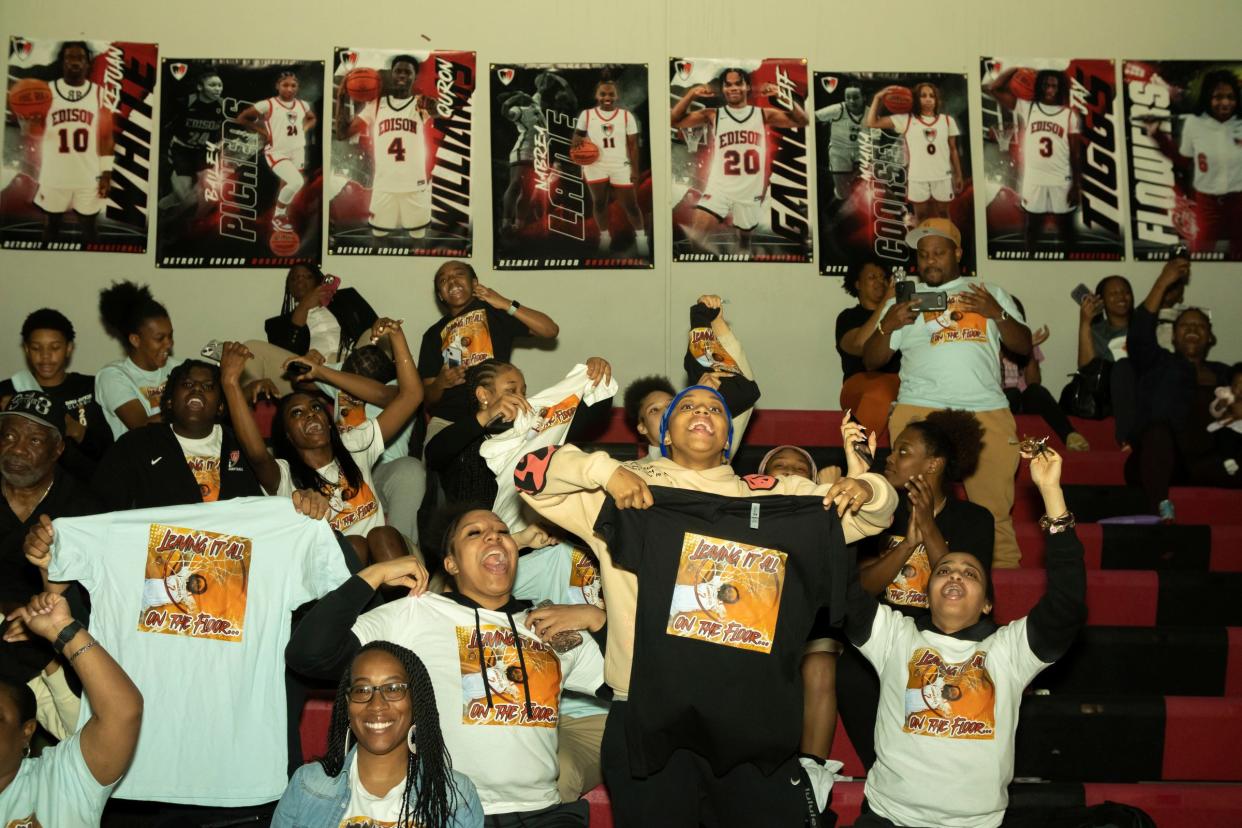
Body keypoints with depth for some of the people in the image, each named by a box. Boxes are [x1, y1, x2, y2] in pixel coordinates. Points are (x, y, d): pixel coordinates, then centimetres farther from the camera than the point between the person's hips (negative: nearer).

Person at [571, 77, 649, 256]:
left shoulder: (626, 115, -2)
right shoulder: (586, 115, 0)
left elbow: (633, 145, 0)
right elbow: (578, 134, 14)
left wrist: (636, 170, -6)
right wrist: (576, 142, -12)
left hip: (621, 166, -1)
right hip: (595, 166, 1)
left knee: (630, 205, 1)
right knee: (599, 203, 9)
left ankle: (641, 237, 15)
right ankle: (605, 237, 23)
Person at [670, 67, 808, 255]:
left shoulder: (763, 114, 4)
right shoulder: (712, 115, 0)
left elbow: (802, 121, -2)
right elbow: (674, 121, -5)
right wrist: (691, 94, -18)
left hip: (750, 190, 2)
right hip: (720, 187, -2)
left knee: (745, 236, 18)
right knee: (697, 234, -23)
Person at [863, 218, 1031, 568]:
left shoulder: (991, 294, 21)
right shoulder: (902, 301, 19)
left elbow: (1023, 346, 14)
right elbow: (871, 360, 14)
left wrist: (996, 313, -3)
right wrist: (887, 326, -5)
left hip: (986, 411, 0)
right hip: (921, 409, 0)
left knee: (995, 508, -7)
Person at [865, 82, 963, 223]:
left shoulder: (947, 120, 6)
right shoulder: (906, 120, -1)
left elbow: (953, 149, 11)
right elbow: (871, 123, -4)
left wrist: (958, 175, 10)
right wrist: (878, 97, -12)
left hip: (942, 177, 1)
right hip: (917, 178, -1)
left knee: (943, 215, 13)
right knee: (920, 216, 11)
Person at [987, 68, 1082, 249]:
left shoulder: (1070, 115, 1)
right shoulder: (1027, 108, 3)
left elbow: (1076, 153, 0)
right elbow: (993, 89, -2)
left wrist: (1077, 185, -4)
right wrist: (1016, 69, -5)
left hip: (1062, 181, -1)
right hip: (1033, 180, 1)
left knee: (1065, 229, 9)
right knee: (1032, 229, 10)